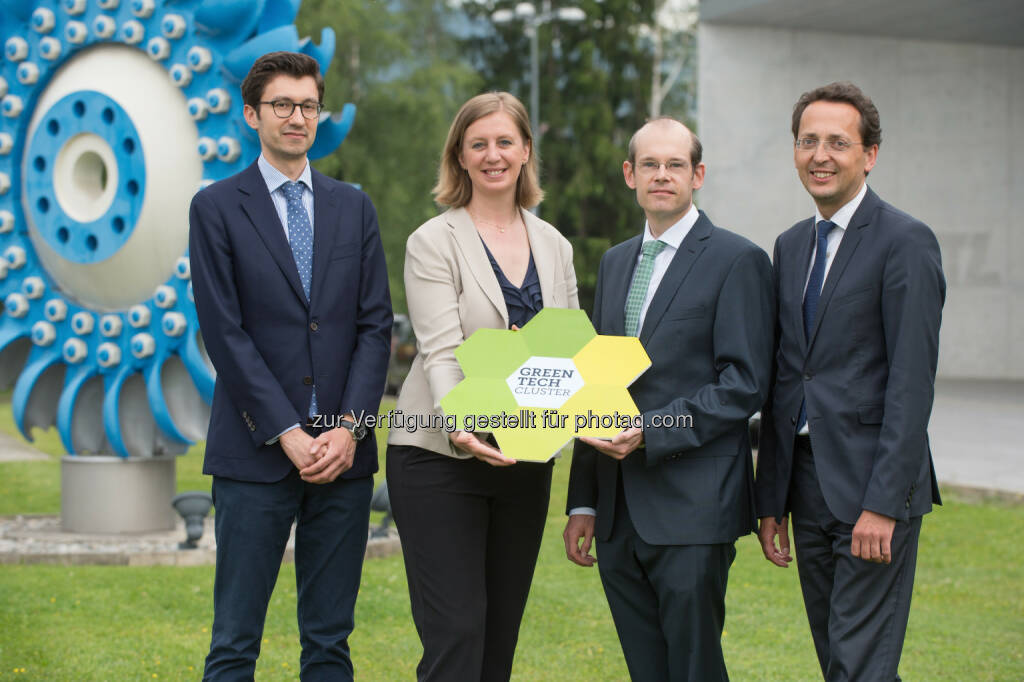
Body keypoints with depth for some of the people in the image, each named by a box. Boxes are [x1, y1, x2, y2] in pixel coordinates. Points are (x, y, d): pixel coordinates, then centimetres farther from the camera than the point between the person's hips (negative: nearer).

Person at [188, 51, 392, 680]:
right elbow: (225, 332, -6)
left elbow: (376, 325, 6)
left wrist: (348, 427, -7)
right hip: (256, 453, -3)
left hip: (344, 450, 3)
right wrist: (286, 434, -12)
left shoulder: (354, 208, 12)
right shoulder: (217, 208, 1)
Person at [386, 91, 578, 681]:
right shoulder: (434, 242, -5)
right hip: (441, 457, -5)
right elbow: (441, 353, -16)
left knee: (502, 632, 10)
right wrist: (460, 427, -34)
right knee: (456, 633, -9)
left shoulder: (553, 245, 10)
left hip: (525, 459, 5)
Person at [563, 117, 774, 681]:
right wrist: (583, 502, 14)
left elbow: (745, 383, -11)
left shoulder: (737, 260, -4)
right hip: (619, 513, 6)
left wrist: (652, 430, -19)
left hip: (692, 508, -6)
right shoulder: (615, 262, 17)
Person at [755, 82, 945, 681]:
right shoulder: (791, 245, 15)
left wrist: (883, 502, -19)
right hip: (807, 480, 7)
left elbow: (912, 380, -14)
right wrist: (772, 498, 14)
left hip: (872, 485, -7)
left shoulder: (906, 242, -8)